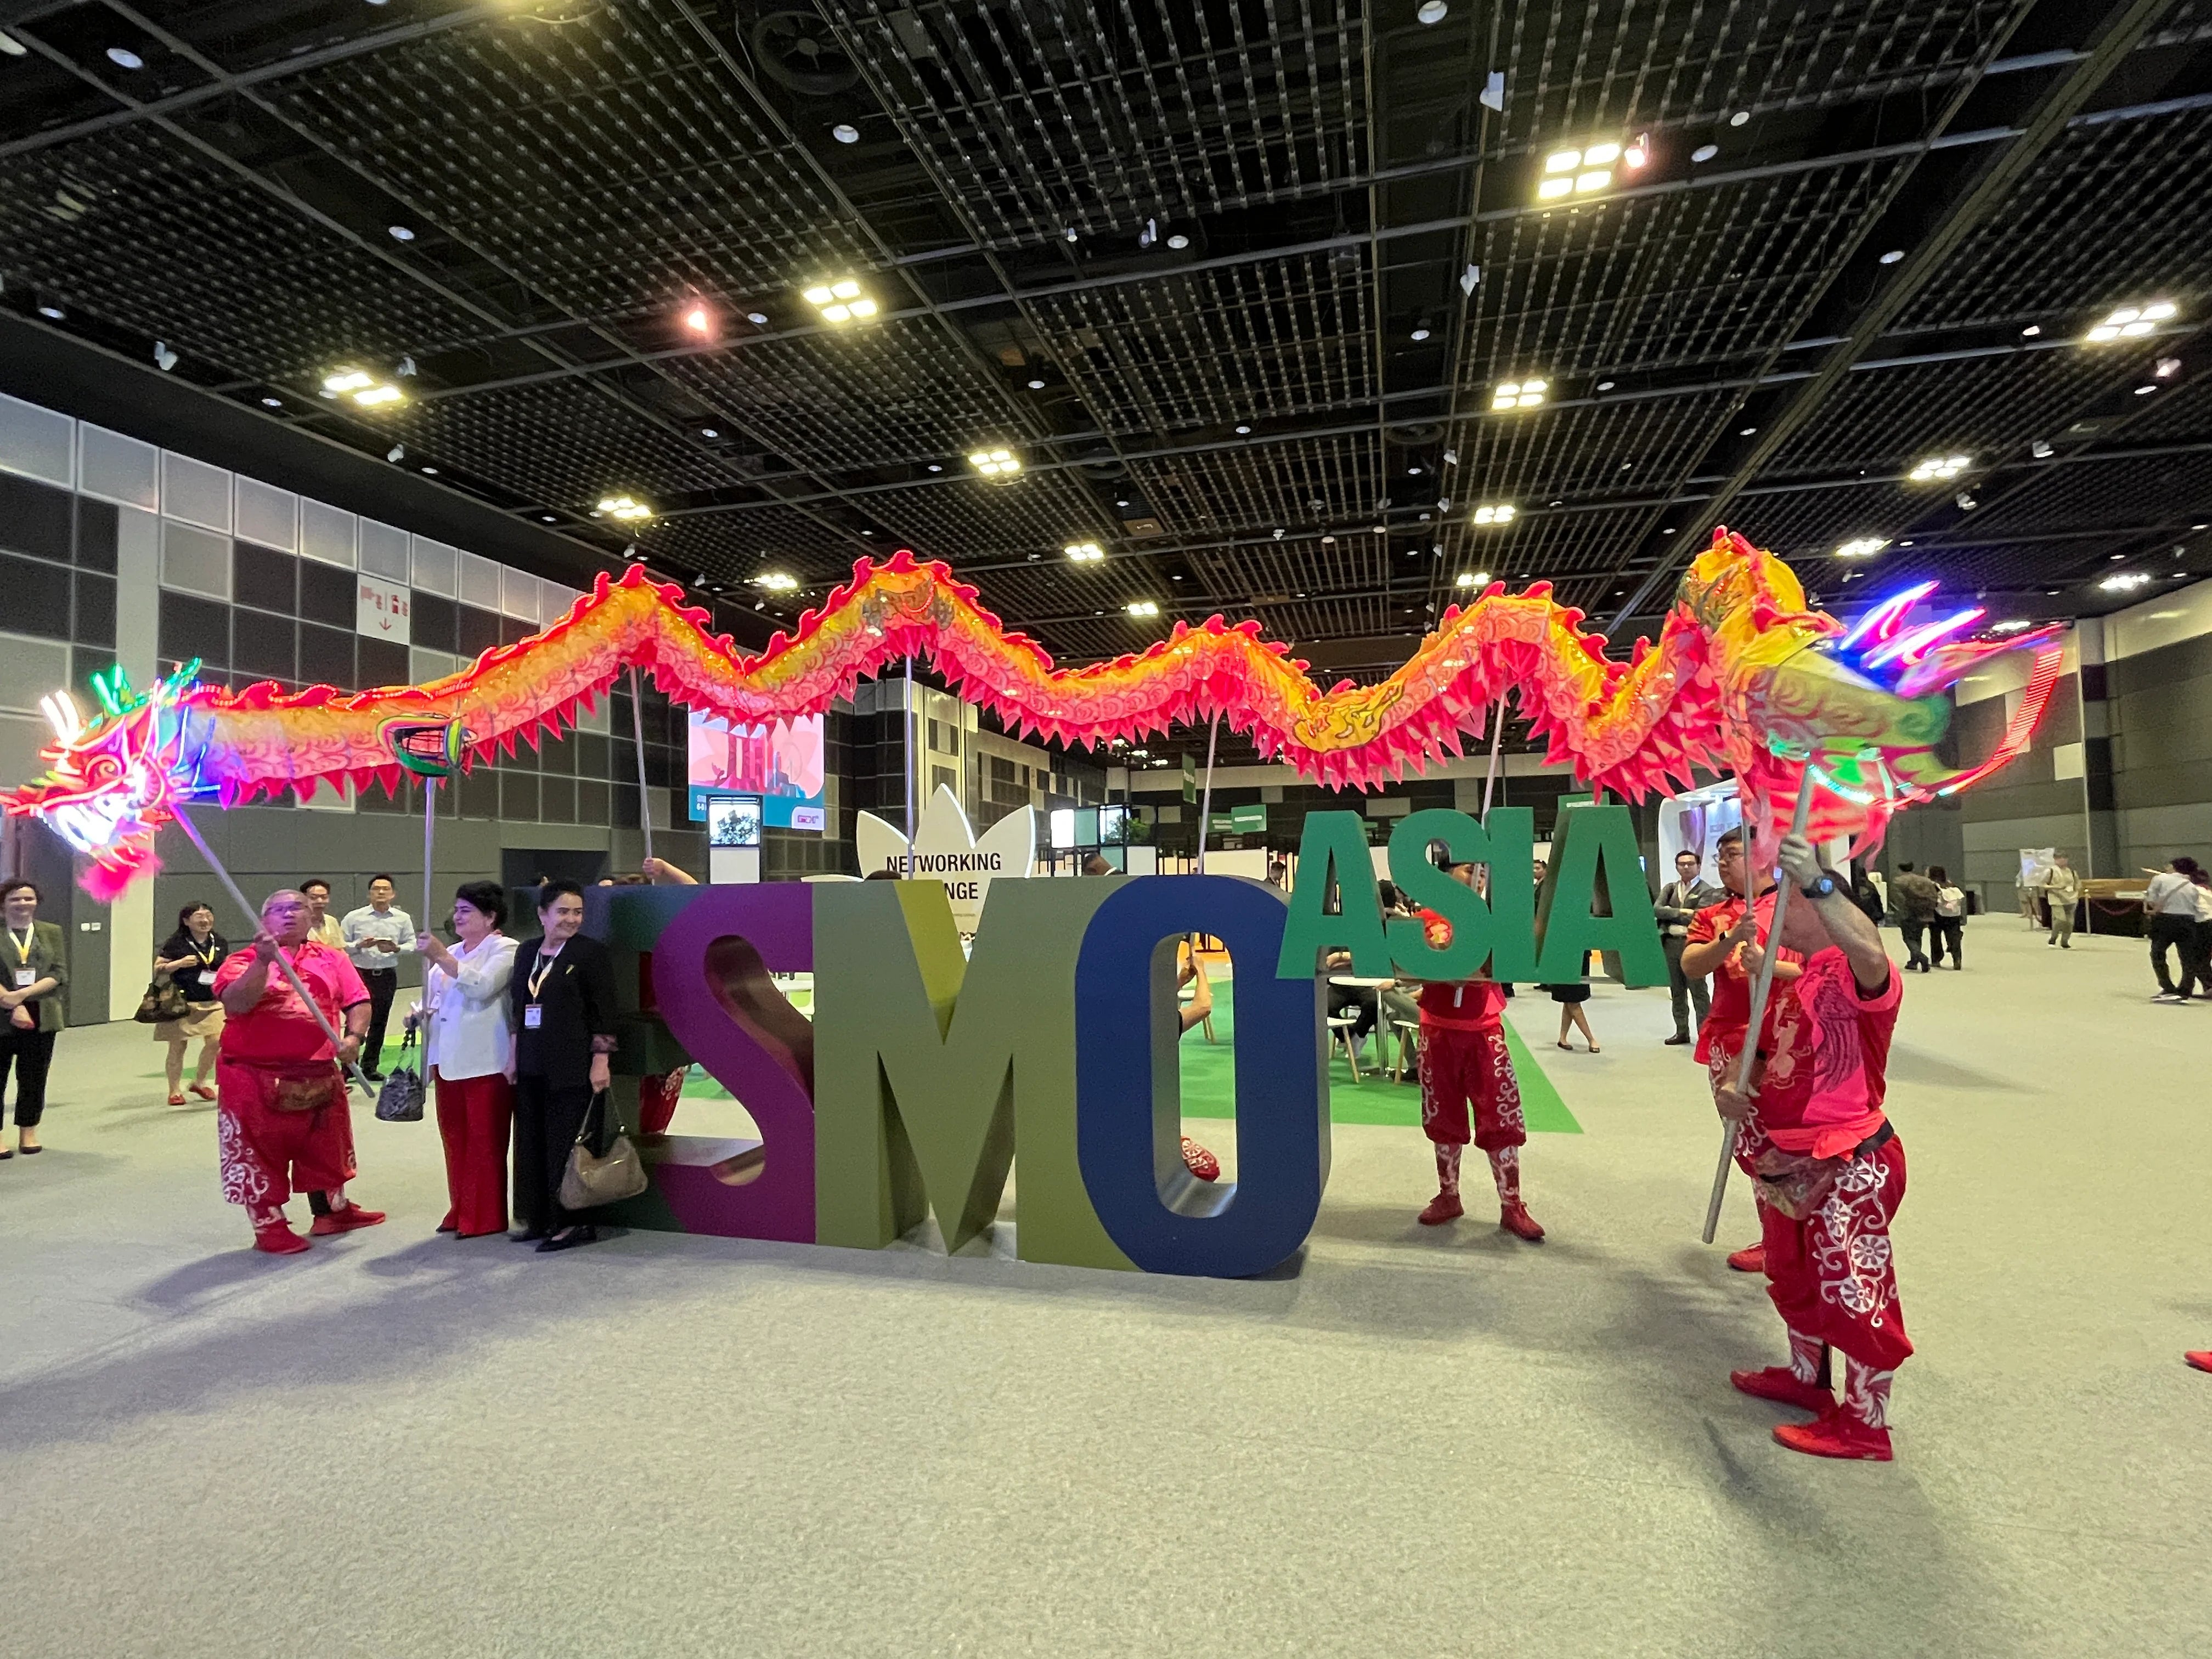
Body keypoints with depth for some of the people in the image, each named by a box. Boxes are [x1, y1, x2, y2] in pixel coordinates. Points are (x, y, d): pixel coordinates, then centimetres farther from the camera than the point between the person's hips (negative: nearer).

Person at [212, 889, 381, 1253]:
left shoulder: (332, 959, 6)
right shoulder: (244, 961, -3)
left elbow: (358, 1002, 2)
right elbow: (236, 1003, -21)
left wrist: (353, 1037, -14)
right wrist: (263, 960, -30)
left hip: (319, 1073, 4)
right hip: (256, 1076, -4)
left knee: (324, 1146, 18)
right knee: (261, 1151, 5)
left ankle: (332, 1211, 36)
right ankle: (269, 1227, 20)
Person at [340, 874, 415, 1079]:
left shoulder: (403, 919, 3)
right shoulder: (354, 917, -2)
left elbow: (412, 945, 5)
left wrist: (396, 948, -14)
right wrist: (360, 945, -19)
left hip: (387, 975, 3)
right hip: (360, 974, -3)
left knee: (379, 1023, 11)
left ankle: (370, 1067, 22)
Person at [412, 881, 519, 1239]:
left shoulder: (504, 949, -5)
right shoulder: (451, 953, 18)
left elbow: (482, 986, -21)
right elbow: (434, 997, 22)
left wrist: (441, 957, -23)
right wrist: (418, 1012, 1)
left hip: (486, 1062, -7)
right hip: (448, 1060, 8)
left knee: (485, 1141, -1)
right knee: (454, 1138, 13)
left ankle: (485, 1218, 8)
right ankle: (461, 1212, 25)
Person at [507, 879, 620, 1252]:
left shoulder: (591, 953, -7)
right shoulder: (527, 952, 12)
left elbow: (603, 1013, -10)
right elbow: (518, 1008, 17)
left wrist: (601, 1061, -14)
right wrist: (514, 1056, 15)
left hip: (572, 1067, -6)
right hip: (533, 1067, 7)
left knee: (566, 1144, -2)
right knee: (532, 1143, 12)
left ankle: (574, 1222, 9)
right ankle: (541, 1219, 24)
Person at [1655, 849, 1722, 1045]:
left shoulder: (1707, 891, -3)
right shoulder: (1670, 888, 15)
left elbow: (1696, 919, -15)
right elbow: (1657, 910, -1)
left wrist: (1670, 914, -8)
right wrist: (1681, 912, -12)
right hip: (1671, 944, 6)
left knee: (1698, 991, -5)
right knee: (1676, 991, 12)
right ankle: (1682, 1032, 21)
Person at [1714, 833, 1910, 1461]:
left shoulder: (1854, 975, -18)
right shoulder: (1804, 980, 12)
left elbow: (1871, 952, -45)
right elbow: (1781, 1061, 19)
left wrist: (1816, 882, -55)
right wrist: (1734, 1086, -2)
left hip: (1850, 1166, -10)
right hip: (1791, 1161, 10)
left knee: (1853, 1291, 3)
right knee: (1796, 1278, 24)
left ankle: (1865, 1423, 19)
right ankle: (1805, 1377, 43)